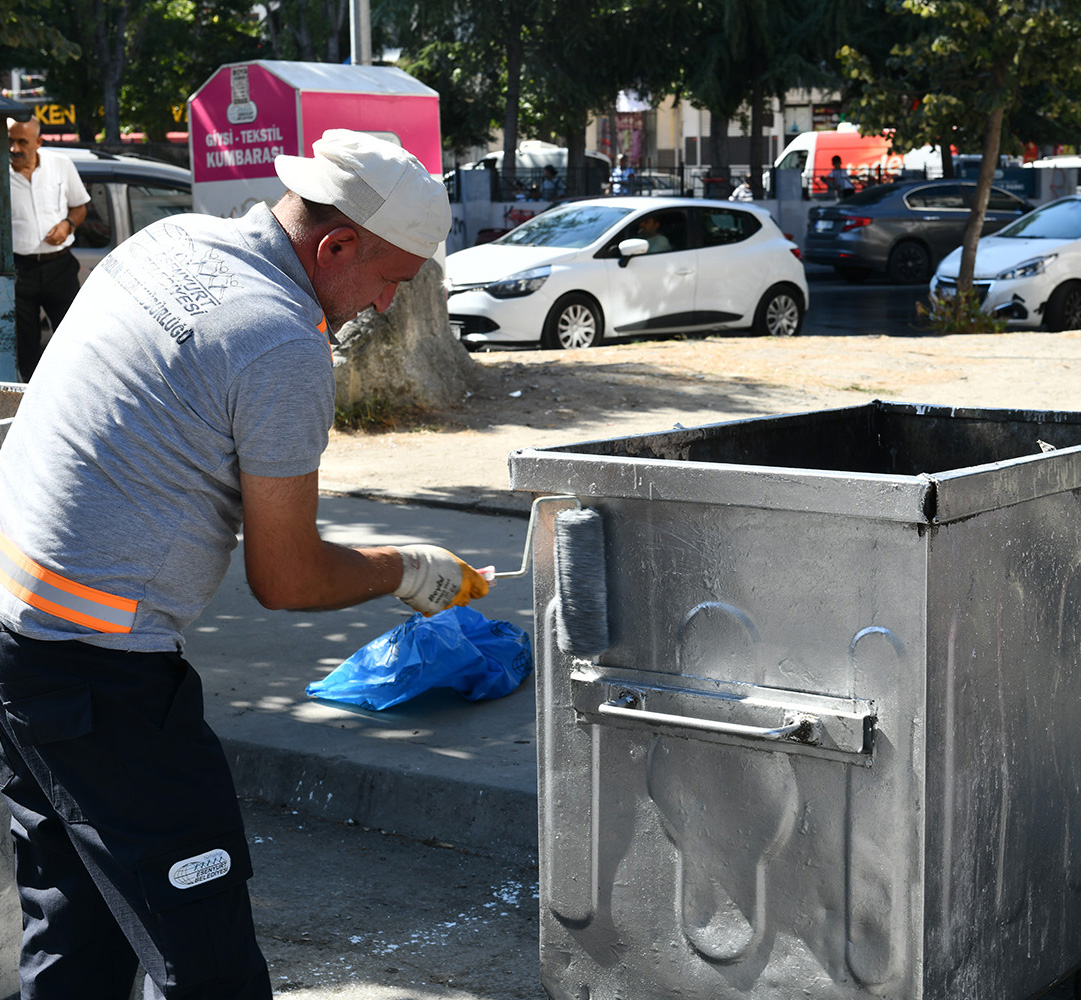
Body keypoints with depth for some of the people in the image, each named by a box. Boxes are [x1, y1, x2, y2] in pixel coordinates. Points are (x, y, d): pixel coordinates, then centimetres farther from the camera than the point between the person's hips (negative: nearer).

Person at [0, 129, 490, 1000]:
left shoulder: (171, 239, 9)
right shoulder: (286, 349, -17)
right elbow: (287, 581, -9)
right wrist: (407, 571, 6)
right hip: (95, 666, -10)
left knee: (76, 926, 20)